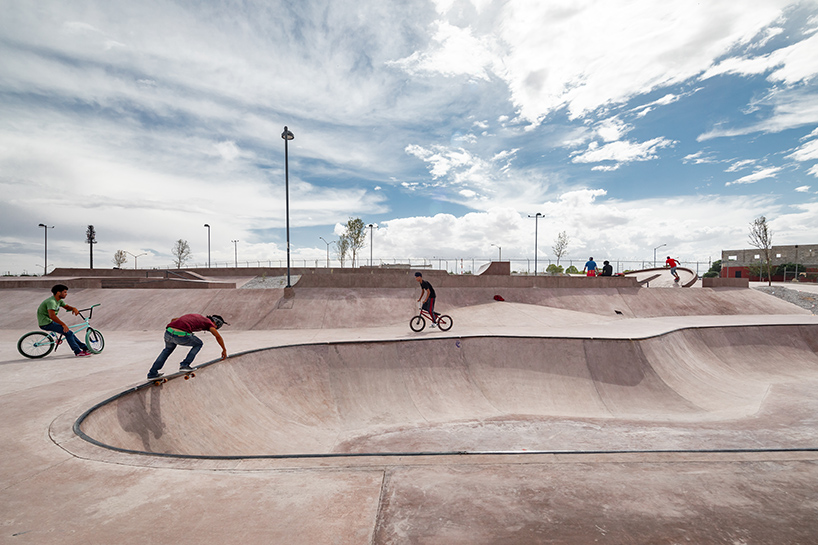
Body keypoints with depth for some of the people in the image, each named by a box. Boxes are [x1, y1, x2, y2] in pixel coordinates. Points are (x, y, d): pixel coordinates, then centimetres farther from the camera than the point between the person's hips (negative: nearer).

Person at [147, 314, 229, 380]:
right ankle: (184, 365, 12)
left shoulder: (195, 317, 35)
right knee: (198, 344, 21)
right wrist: (224, 350, 13)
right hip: (181, 335, -7)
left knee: (168, 349, 36)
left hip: (169, 332, 7)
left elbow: (173, 320, 41)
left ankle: (152, 373, 34)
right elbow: (218, 336, 4)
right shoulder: (208, 321, 15)